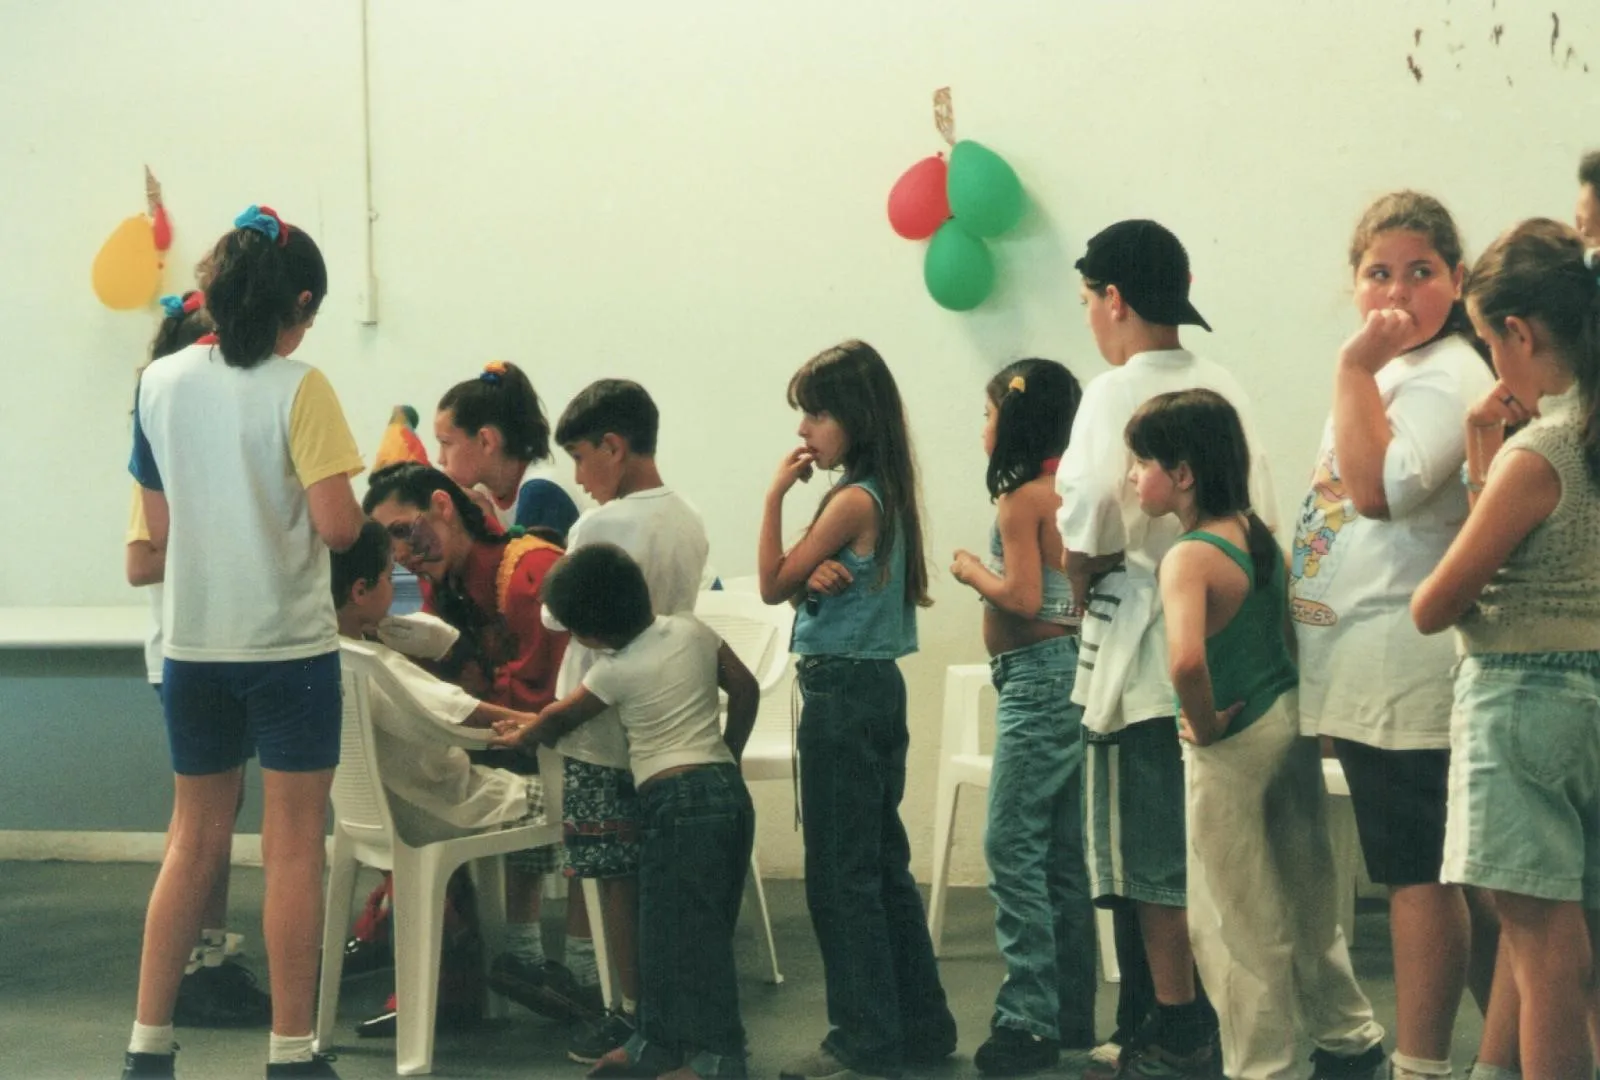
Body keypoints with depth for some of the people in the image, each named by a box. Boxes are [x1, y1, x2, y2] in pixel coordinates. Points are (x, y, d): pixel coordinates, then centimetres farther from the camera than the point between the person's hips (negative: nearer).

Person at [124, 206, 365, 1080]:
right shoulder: (298, 390, -12)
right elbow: (338, 526, -16)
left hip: (193, 644, 5)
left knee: (194, 840, 15)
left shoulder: (160, 384, 4)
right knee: (293, 847, 3)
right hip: (289, 645, -5)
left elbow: (159, 528, 8)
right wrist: (347, 502, 5)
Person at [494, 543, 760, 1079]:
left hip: (676, 802, -8)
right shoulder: (691, 630, 6)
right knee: (666, 924, 15)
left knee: (690, 930, -3)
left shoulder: (615, 671, -8)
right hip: (726, 788, 8)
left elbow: (560, 718, 11)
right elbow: (746, 689, 13)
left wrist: (521, 735, 31)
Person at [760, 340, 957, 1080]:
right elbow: (803, 585, 9)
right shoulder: (883, 495, 11)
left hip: (842, 690, -10)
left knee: (840, 874, -2)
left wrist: (775, 496, -10)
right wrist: (817, 574, -13)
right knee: (882, 862, 16)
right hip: (877, 686, 10)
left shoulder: (853, 501, -17)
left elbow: (773, 586, -11)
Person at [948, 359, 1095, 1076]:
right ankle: (1072, 1014, 18)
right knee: (1063, 853, 12)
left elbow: (1023, 597, -20)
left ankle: (1029, 1018, -9)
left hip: (1039, 679, -9)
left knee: (1012, 846, -8)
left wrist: (972, 570, -4)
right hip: (1077, 673, 9)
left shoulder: (1020, 498, -12)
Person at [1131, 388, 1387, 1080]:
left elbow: (1185, 661, -37)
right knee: (1305, 897, 22)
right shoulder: (1258, 531, 3)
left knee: (1238, 924, 7)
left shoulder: (1187, 558, -21)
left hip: (1234, 744, -8)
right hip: (1292, 723, 8)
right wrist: (1302, 714, 16)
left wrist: (1204, 725, -20)